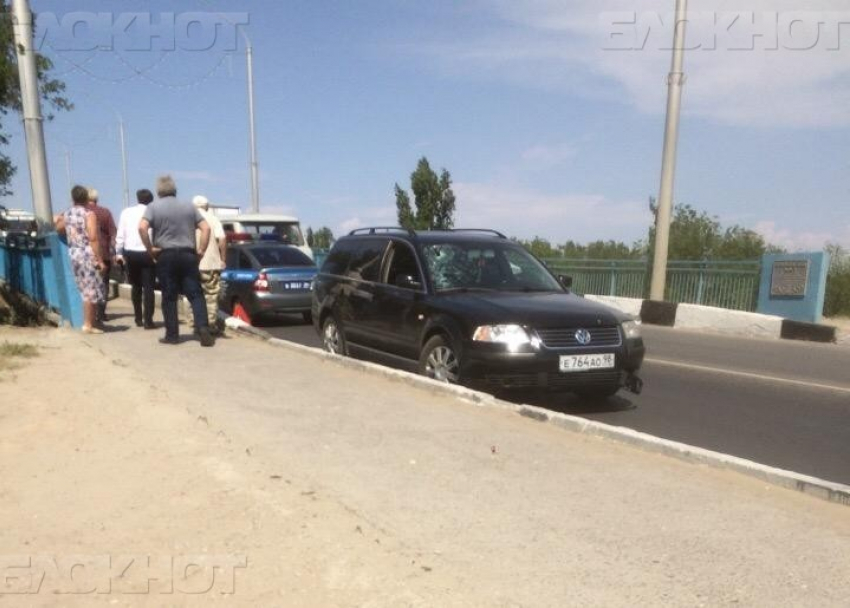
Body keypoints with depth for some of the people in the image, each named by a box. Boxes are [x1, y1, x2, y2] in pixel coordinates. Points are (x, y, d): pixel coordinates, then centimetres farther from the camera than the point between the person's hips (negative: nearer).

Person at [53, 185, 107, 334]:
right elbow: (93, 239, -19)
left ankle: (88, 322, 19)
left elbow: (59, 229, 30)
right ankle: (88, 324, -1)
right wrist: (100, 260, -19)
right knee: (93, 291, -1)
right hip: (88, 255, -7)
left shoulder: (67, 214, 10)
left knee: (85, 291, 15)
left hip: (74, 254, 7)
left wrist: (57, 221, 52)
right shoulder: (89, 214, -11)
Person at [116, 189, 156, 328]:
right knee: (148, 287, 1)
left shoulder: (126, 212, 5)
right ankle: (148, 320, -2)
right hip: (147, 253, -3)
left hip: (130, 253, 3)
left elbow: (120, 235, 6)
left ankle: (138, 319, 20)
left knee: (136, 286, 16)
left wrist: (119, 253, 14)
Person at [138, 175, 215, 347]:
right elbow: (206, 228, 1)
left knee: (169, 297, 6)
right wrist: (201, 250, 3)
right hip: (188, 255, 1)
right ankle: (203, 329, -13)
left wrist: (150, 249, -5)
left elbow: (142, 227, -15)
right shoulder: (189, 206, 10)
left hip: (165, 256, -1)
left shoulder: (153, 207, 2)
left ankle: (172, 335, 8)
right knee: (196, 295, 2)